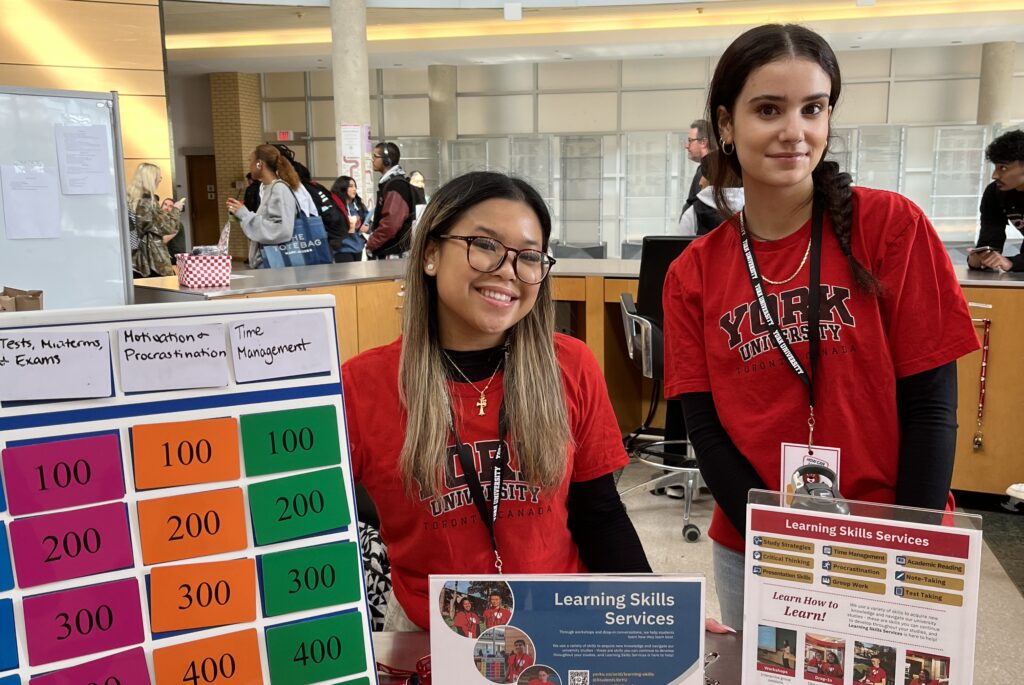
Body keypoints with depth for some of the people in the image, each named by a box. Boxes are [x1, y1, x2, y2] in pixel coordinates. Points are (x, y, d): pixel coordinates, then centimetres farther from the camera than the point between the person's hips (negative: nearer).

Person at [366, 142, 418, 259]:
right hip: (385, 250, 10)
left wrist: (371, 243, -16)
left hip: (392, 252, -10)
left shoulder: (396, 185, -16)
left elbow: (391, 223, -25)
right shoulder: (387, 183, 15)